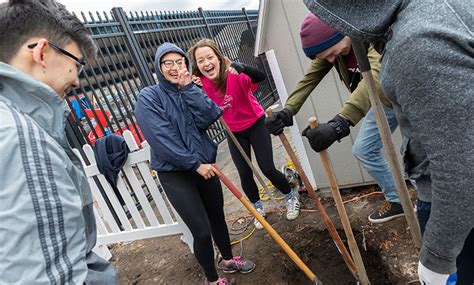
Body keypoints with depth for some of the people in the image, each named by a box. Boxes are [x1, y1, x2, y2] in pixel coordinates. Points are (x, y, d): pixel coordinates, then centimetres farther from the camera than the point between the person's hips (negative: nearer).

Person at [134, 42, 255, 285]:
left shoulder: (190, 90, 8)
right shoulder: (148, 98, -9)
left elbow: (208, 118, -10)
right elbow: (162, 139, -18)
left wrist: (188, 87, -15)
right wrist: (195, 164, -16)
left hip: (204, 166, 6)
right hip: (175, 174, -5)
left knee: (217, 217, 18)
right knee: (202, 230, -4)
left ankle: (229, 260, 42)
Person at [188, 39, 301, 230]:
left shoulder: (234, 75, -27)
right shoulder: (201, 85, -15)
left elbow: (261, 77, -45)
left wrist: (243, 69, -63)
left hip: (256, 124, -3)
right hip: (234, 133, 3)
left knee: (268, 169, -4)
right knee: (245, 175, 5)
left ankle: (291, 197, 27)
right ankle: (258, 208, 33)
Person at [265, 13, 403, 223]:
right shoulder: (328, 46, -12)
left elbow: (376, 76, -50)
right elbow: (309, 78, -12)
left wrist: (339, 123, -62)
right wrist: (287, 111, -26)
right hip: (383, 102, 7)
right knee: (363, 149, 7)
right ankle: (397, 200, 22)